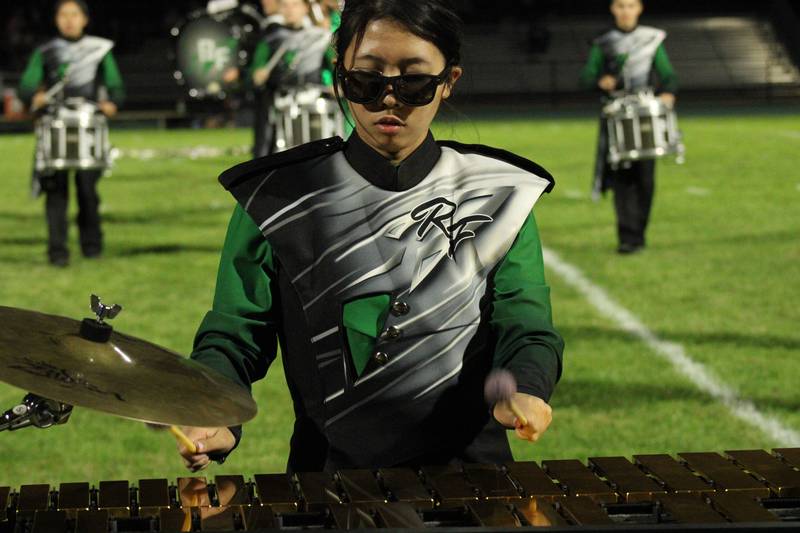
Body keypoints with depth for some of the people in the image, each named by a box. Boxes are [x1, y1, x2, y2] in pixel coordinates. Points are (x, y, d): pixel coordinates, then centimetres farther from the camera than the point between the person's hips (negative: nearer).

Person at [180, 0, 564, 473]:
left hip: (467, 466, 1)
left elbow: (523, 326, 3)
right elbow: (235, 332, 6)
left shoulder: (498, 195, 9)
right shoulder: (279, 198, 6)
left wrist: (524, 391, -20)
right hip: (330, 471, -1)